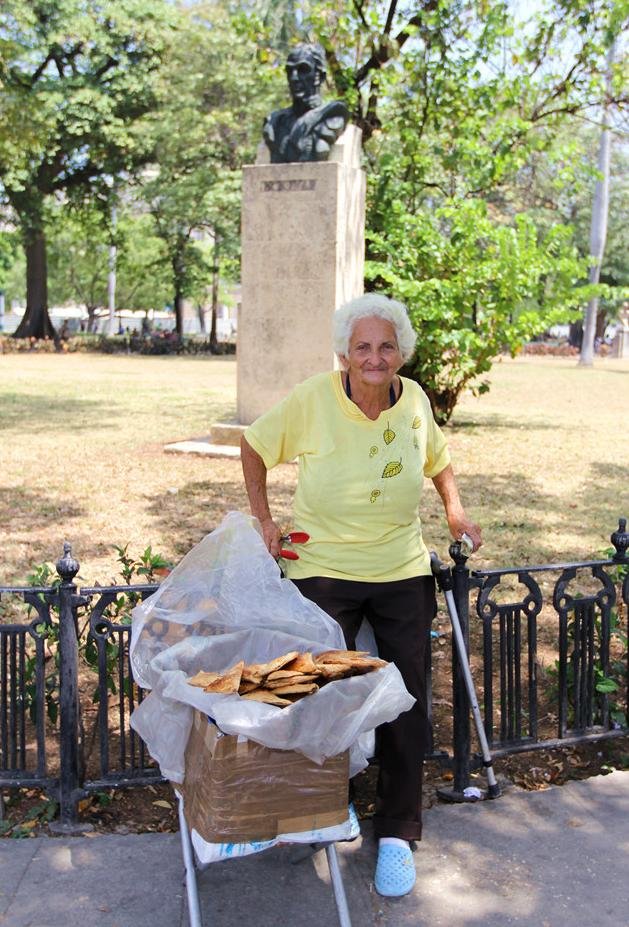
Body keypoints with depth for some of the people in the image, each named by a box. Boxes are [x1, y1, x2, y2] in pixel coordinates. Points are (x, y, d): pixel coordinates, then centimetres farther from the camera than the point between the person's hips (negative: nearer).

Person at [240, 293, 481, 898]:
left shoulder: (414, 399, -2)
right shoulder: (311, 400, -13)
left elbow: (436, 457, 17)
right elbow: (255, 447, 2)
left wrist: (454, 510, 5)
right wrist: (263, 519, -2)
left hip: (404, 574, 3)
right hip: (323, 569, -3)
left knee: (405, 703, 3)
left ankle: (397, 833, 21)